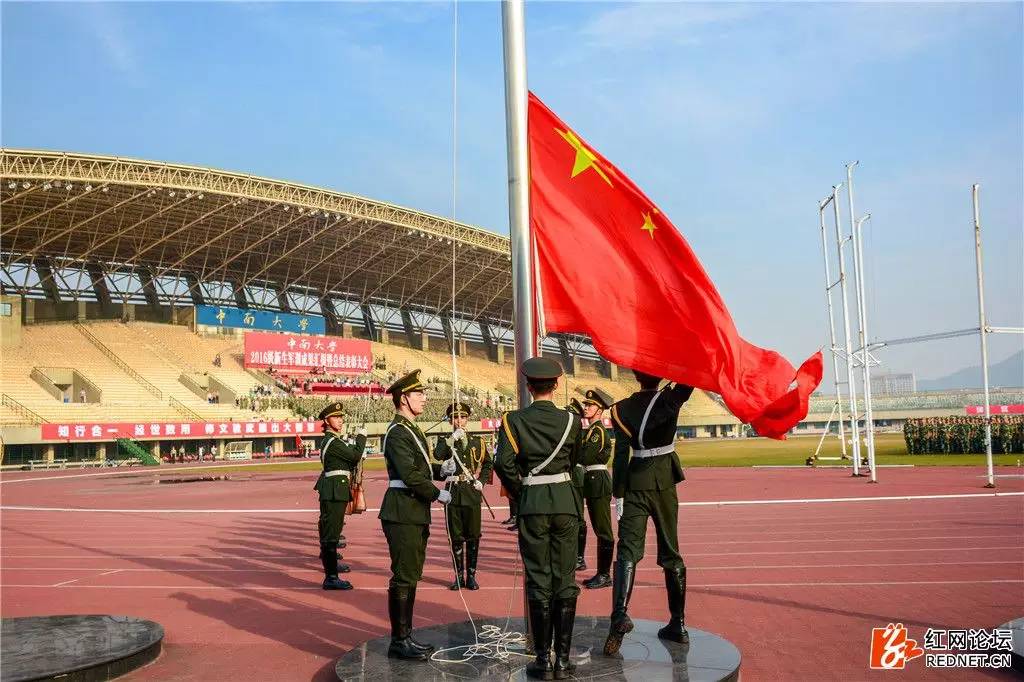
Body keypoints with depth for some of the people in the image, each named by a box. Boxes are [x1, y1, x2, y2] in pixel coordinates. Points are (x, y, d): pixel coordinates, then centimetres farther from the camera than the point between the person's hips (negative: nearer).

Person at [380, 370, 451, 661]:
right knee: (403, 577, -4)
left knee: (411, 575, 14)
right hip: (402, 513, -10)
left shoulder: (411, 430, 16)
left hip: (415, 514, 10)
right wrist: (438, 494, -14)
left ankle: (405, 635, 23)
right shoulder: (397, 432, -15)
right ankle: (399, 641, 4)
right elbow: (409, 475, -22)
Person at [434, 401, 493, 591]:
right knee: (456, 536, 4)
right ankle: (459, 575, 14)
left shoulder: (477, 441, 10)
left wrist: (481, 481, 7)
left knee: (473, 536, 3)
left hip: (472, 492, 1)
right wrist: (453, 438, -20)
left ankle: (471, 575, 13)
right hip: (453, 493, -1)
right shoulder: (445, 442, 5)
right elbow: (437, 455, -18)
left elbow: (487, 464, 21)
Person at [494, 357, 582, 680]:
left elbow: (504, 462, -11)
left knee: (538, 582, 6)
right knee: (565, 580, 7)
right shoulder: (571, 420, 2)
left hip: (532, 505, -1)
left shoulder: (514, 420, -3)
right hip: (566, 501, 1)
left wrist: (519, 492, 4)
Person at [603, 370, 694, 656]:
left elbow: (621, 455, -10)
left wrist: (618, 495, -7)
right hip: (665, 481, 2)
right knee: (670, 552, 12)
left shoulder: (622, 409, -5)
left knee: (628, 549, -4)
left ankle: (620, 613, -26)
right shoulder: (672, 399, -3)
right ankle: (677, 624, 17)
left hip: (637, 482, -2)